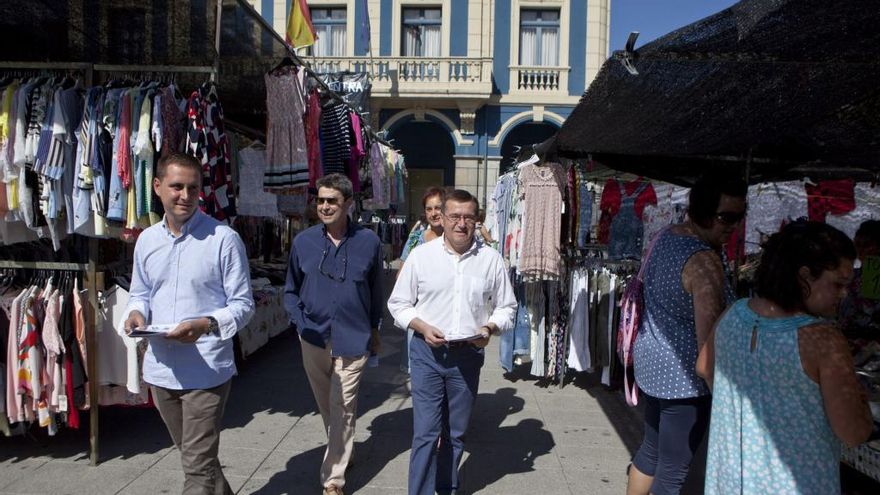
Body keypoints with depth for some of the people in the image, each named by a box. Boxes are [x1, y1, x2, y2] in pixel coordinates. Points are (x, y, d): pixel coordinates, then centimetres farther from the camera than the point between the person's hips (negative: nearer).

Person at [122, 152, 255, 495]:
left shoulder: (224, 239, -11)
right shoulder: (146, 240, 6)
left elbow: (242, 305, -9)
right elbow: (139, 293, 17)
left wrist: (207, 324, -27)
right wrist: (136, 312, -6)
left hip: (206, 371, -6)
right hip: (160, 369, 6)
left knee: (198, 466, -2)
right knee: (194, 455, 23)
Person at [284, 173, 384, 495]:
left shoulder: (368, 242, -4)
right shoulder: (303, 242, -1)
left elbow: (376, 291, 7)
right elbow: (291, 291, 10)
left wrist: (374, 329, 12)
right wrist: (301, 323, -4)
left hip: (353, 339, -3)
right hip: (314, 339, 3)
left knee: (342, 409, -1)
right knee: (325, 406, 18)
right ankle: (341, 451, 43)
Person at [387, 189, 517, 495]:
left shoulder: (491, 259, 1)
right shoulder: (420, 255, -3)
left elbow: (506, 307, 8)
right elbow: (399, 303, 3)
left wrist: (490, 328, -11)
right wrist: (422, 327, -14)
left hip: (468, 355, 2)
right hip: (427, 353, -2)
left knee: (457, 432, 16)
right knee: (425, 432, -3)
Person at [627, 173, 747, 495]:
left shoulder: (665, 237, 3)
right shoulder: (705, 262, -24)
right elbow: (708, 338, -29)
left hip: (651, 361, 9)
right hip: (683, 375, -9)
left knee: (651, 448, 25)